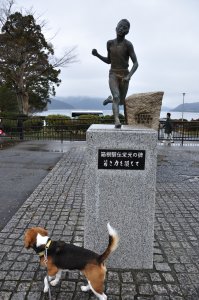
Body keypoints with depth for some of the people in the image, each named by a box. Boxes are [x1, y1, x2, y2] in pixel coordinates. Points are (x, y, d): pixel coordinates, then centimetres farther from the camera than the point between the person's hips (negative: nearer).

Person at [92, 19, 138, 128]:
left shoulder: (128, 44, -6)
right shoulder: (110, 43, 4)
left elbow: (135, 63, -10)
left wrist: (129, 76, -26)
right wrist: (97, 55, -1)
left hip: (124, 76, 0)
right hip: (113, 75, 0)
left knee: (121, 102, 11)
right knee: (116, 96, -25)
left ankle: (110, 99, 44)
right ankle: (117, 121, -34)